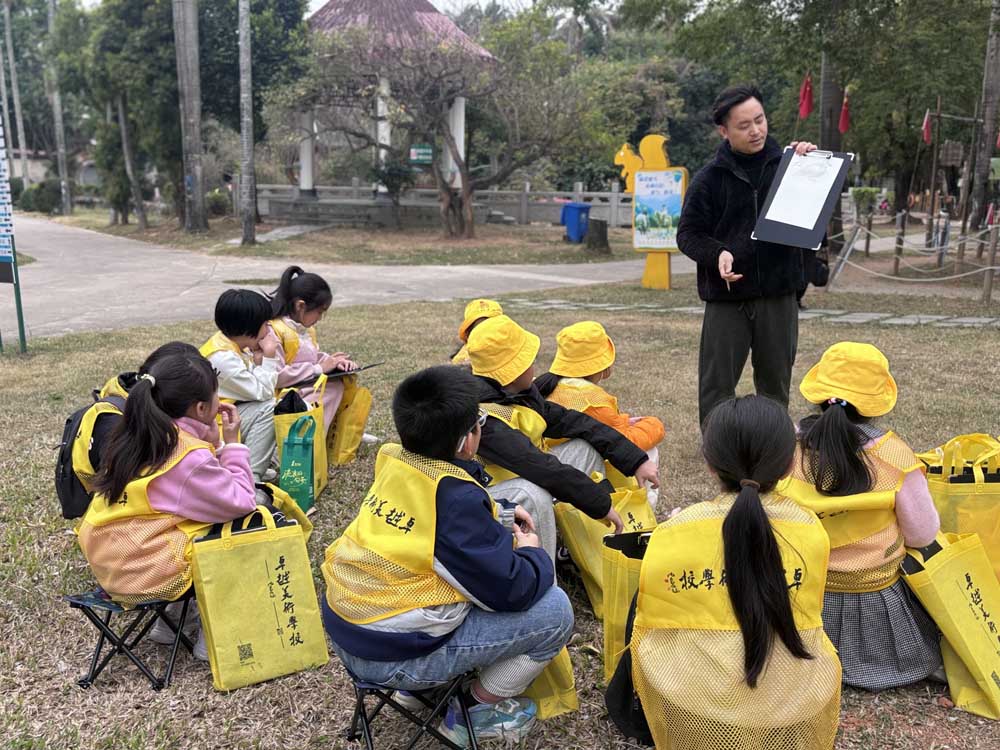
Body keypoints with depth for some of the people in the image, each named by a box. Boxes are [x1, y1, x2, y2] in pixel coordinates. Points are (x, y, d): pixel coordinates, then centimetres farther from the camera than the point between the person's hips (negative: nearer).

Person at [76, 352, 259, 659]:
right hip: (151, 576, -8)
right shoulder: (191, 457, -21)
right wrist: (231, 444, -8)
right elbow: (242, 503, -14)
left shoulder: (133, 436, 4)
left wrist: (214, 446, 2)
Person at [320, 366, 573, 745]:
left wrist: (498, 518, 11)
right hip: (391, 657, -8)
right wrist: (532, 552, 1)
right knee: (554, 609, -5)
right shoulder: (455, 498, -24)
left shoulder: (393, 462, -2)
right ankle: (476, 711, 13)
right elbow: (513, 592, -19)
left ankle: (423, 686, 25)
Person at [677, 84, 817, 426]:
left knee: (776, 382, 15)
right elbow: (688, 233, -1)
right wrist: (717, 254, -21)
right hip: (726, 296, -2)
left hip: (779, 294, 2)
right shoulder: (709, 178, -2)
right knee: (717, 383, 3)